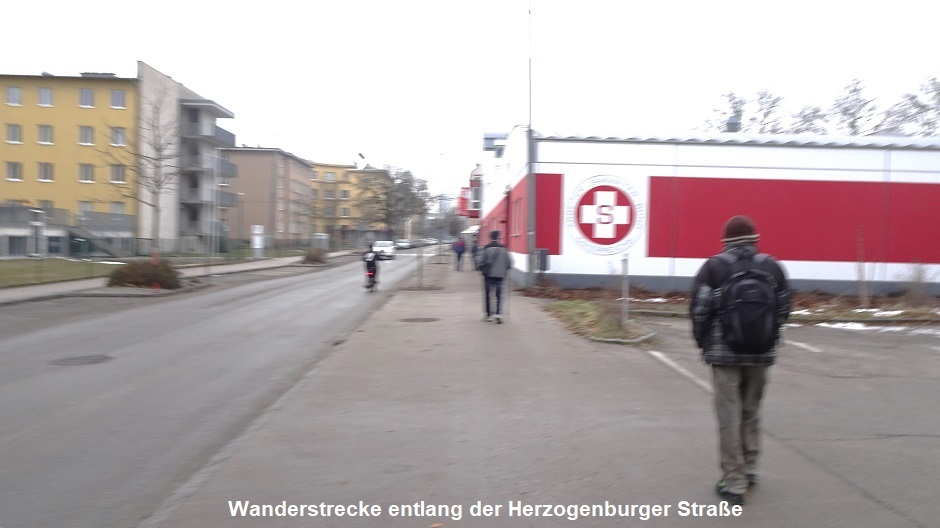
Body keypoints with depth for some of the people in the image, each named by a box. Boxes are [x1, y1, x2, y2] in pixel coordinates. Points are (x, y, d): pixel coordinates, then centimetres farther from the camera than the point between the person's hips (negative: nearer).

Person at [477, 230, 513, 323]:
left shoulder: (486, 248, -6)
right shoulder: (503, 248, 1)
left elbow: (480, 261, -8)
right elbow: (509, 262, 3)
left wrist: (482, 269, 11)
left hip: (488, 274, -1)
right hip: (500, 275, 2)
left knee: (487, 295, 10)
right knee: (499, 295, 5)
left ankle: (489, 315, 13)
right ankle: (498, 313, -14)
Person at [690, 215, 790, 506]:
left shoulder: (714, 267, -6)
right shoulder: (772, 267, 3)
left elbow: (699, 309, -9)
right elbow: (783, 310, 6)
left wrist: (704, 343, 6)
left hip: (725, 352, -3)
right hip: (761, 353, 4)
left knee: (729, 416, 1)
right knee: (751, 412, 18)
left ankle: (734, 483, 3)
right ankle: (749, 470, 30)